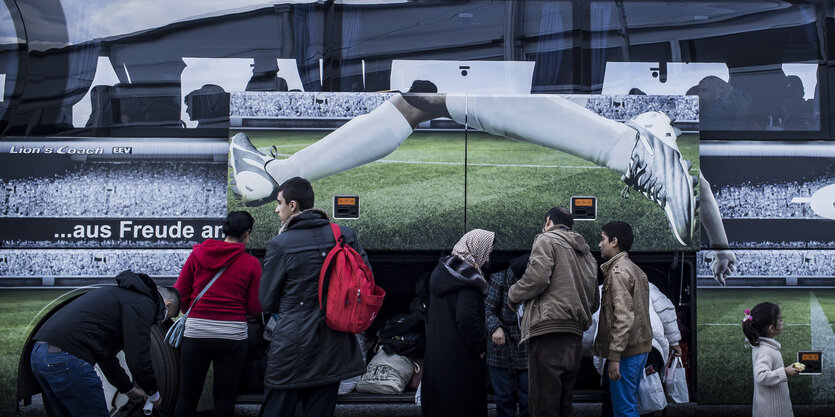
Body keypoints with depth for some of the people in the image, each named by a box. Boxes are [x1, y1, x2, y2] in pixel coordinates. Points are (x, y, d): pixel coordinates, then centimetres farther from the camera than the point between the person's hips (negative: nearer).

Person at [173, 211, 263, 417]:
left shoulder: (198, 254, 2)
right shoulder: (251, 264, -3)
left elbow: (180, 293, 3)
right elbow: (255, 309, -2)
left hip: (195, 332, 1)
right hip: (232, 335, -1)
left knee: (187, 395, 10)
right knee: (225, 397, 8)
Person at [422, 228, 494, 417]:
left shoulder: (441, 270, 10)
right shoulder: (468, 278, -17)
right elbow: (466, 318, -25)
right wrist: (480, 346, -13)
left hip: (435, 350, 8)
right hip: (461, 357, -8)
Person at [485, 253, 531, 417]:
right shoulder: (499, 280, -7)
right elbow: (487, 309, -8)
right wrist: (495, 327, -25)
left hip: (526, 347, 2)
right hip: (501, 346, -2)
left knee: (528, 395, 2)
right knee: (503, 395, 4)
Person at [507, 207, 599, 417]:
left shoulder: (547, 240, 1)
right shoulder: (586, 253, 25)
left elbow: (537, 277, -14)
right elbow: (594, 303, 23)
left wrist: (513, 294, 2)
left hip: (549, 331, -8)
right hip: (575, 336, 8)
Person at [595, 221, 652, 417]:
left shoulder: (618, 271, -13)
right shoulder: (634, 270, 16)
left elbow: (623, 317, -22)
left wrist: (614, 356, -22)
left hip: (626, 350, -10)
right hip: (640, 348, 10)